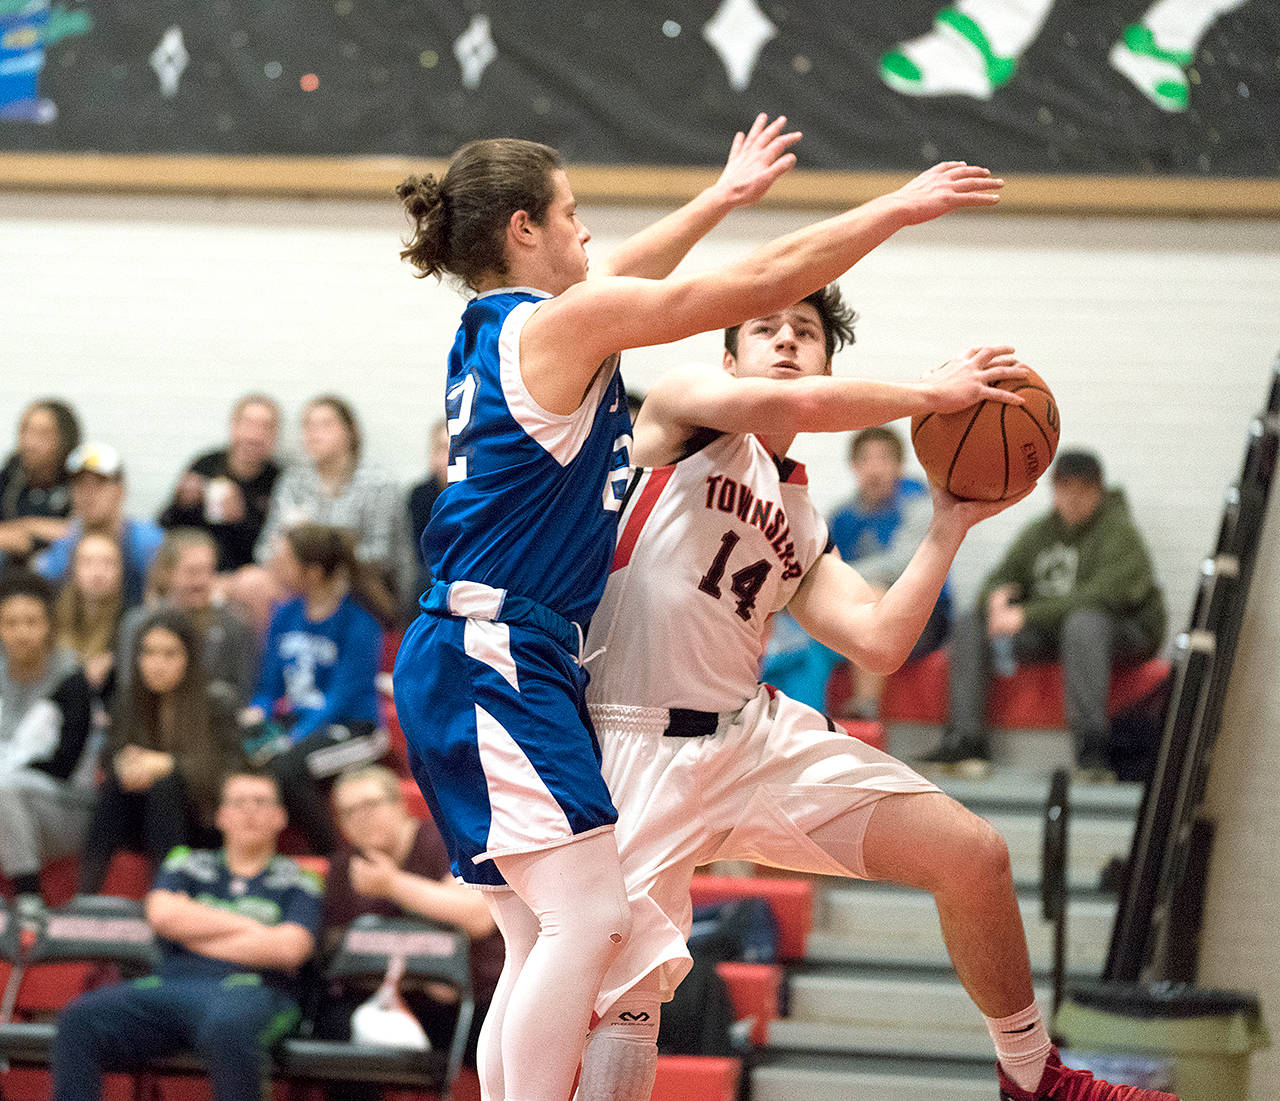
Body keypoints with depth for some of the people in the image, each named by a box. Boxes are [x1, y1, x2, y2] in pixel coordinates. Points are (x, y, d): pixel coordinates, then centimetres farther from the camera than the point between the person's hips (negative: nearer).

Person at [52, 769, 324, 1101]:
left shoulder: (297, 881, 16)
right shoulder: (188, 864, 25)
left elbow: (289, 949, -3)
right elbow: (163, 913, 3)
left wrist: (196, 938, 4)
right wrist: (249, 927, 3)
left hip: (250, 990, -3)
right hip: (172, 984, 3)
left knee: (227, 1026, -43)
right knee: (79, 1018, -27)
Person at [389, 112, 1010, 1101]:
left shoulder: (497, 329, 17)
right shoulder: (562, 323, -9)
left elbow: (618, 281, 39)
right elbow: (762, 284, -7)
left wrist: (723, 198, 51)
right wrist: (897, 208, 3)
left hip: (485, 659, 10)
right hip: (494, 658, -10)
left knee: (545, 942, 6)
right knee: (590, 919, -19)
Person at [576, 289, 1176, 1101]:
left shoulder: (804, 528, 18)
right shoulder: (684, 405, 1)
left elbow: (879, 643, 4)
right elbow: (801, 405, -20)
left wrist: (950, 525, 7)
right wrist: (931, 394, -9)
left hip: (755, 731, 7)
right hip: (638, 750, -7)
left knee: (972, 854, -1)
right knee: (628, 1003, -16)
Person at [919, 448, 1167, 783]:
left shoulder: (1120, 533, -10)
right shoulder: (1040, 533, 11)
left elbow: (1100, 597, -23)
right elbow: (1002, 577, 13)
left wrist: (1027, 615, -27)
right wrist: (997, 598, -15)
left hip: (1124, 633, -7)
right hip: (1050, 633, 7)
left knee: (1084, 622, -41)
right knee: (970, 624, -5)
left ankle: (1092, 752, -49)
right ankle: (966, 741, -15)